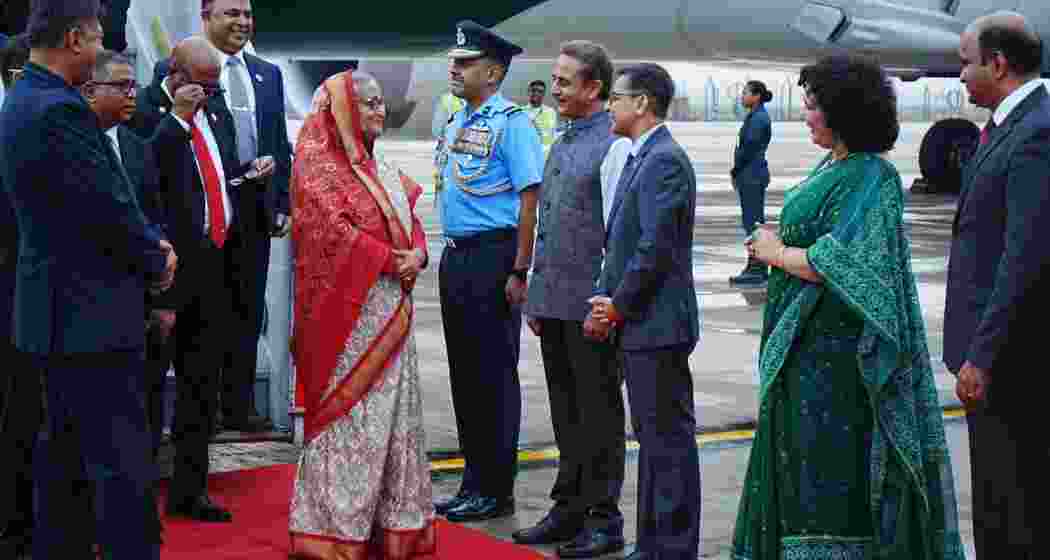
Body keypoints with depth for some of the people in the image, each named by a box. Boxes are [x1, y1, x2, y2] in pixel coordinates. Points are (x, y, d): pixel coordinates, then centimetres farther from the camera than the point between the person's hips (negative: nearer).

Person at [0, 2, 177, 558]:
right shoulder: (60, 110, -21)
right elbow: (110, 210, -20)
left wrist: (151, 241, 6)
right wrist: (155, 263, -3)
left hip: (58, 309, 11)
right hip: (91, 314, -11)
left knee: (64, 450, 17)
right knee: (122, 462, -6)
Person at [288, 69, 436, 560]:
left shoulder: (377, 165, 16)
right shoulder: (318, 161, -9)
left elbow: (409, 220, 16)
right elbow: (333, 230, -18)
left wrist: (417, 254, -5)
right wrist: (391, 261, -15)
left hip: (390, 308, 8)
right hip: (350, 308, -8)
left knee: (393, 411, 10)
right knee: (348, 414, -5)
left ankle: (393, 521, 18)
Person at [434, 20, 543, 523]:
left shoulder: (510, 122, -12)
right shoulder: (457, 122, 14)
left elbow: (529, 199, -16)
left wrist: (518, 272, -19)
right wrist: (452, 256, 15)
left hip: (492, 256, -8)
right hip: (455, 256, 9)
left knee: (494, 374, -1)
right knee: (463, 373, 12)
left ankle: (495, 491, 7)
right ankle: (473, 482, 22)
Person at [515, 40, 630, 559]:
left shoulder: (614, 144, -12)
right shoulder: (562, 143, 15)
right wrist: (537, 300, 18)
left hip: (591, 305, -8)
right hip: (553, 301, 8)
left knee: (598, 413, 2)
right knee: (565, 413, 16)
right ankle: (568, 510, 26)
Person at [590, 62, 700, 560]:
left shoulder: (665, 161, -16)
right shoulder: (639, 158, 16)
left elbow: (655, 248, -20)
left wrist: (618, 305, -11)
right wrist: (605, 299, 9)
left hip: (657, 323, -10)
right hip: (636, 324, 10)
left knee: (669, 436, -4)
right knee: (652, 437, 16)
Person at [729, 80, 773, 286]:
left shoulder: (758, 118, -15)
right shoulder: (755, 116, 15)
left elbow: (748, 149, -18)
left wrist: (735, 171, -8)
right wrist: (738, 173, 11)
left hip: (752, 176, -10)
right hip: (751, 176, 10)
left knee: (752, 222, -8)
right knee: (754, 221, 12)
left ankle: (756, 270, -6)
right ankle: (757, 268, 17)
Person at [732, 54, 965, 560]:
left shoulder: (871, 178, -16)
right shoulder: (832, 167, 11)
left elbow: (835, 265, -23)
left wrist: (776, 252, -11)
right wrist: (775, 246, 2)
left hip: (835, 349, -9)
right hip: (802, 342, 9)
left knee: (830, 464, -2)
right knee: (796, 458, 16)